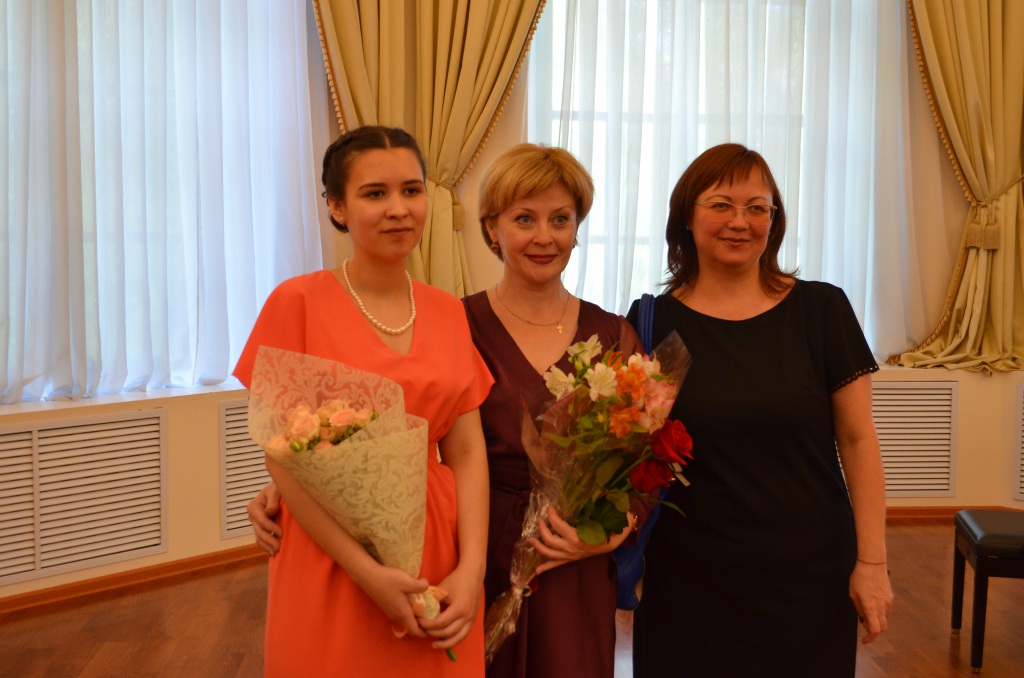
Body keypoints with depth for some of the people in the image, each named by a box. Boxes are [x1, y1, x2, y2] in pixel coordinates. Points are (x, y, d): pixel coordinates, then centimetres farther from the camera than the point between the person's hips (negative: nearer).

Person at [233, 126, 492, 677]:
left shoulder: (448, 312, 4)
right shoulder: (298, 302, -8)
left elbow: (466, 451, 2)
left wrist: (472, 568, -10)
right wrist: (367, 571, -15)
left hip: (438, 557, 4)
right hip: (330, 564, -3)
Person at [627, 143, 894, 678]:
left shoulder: (822, 310, -2)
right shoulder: (653, 322, -2)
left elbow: (857, 440, -1)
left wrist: (872, 561, -3)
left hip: (807, 576, 0)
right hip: (688, 581, 0)